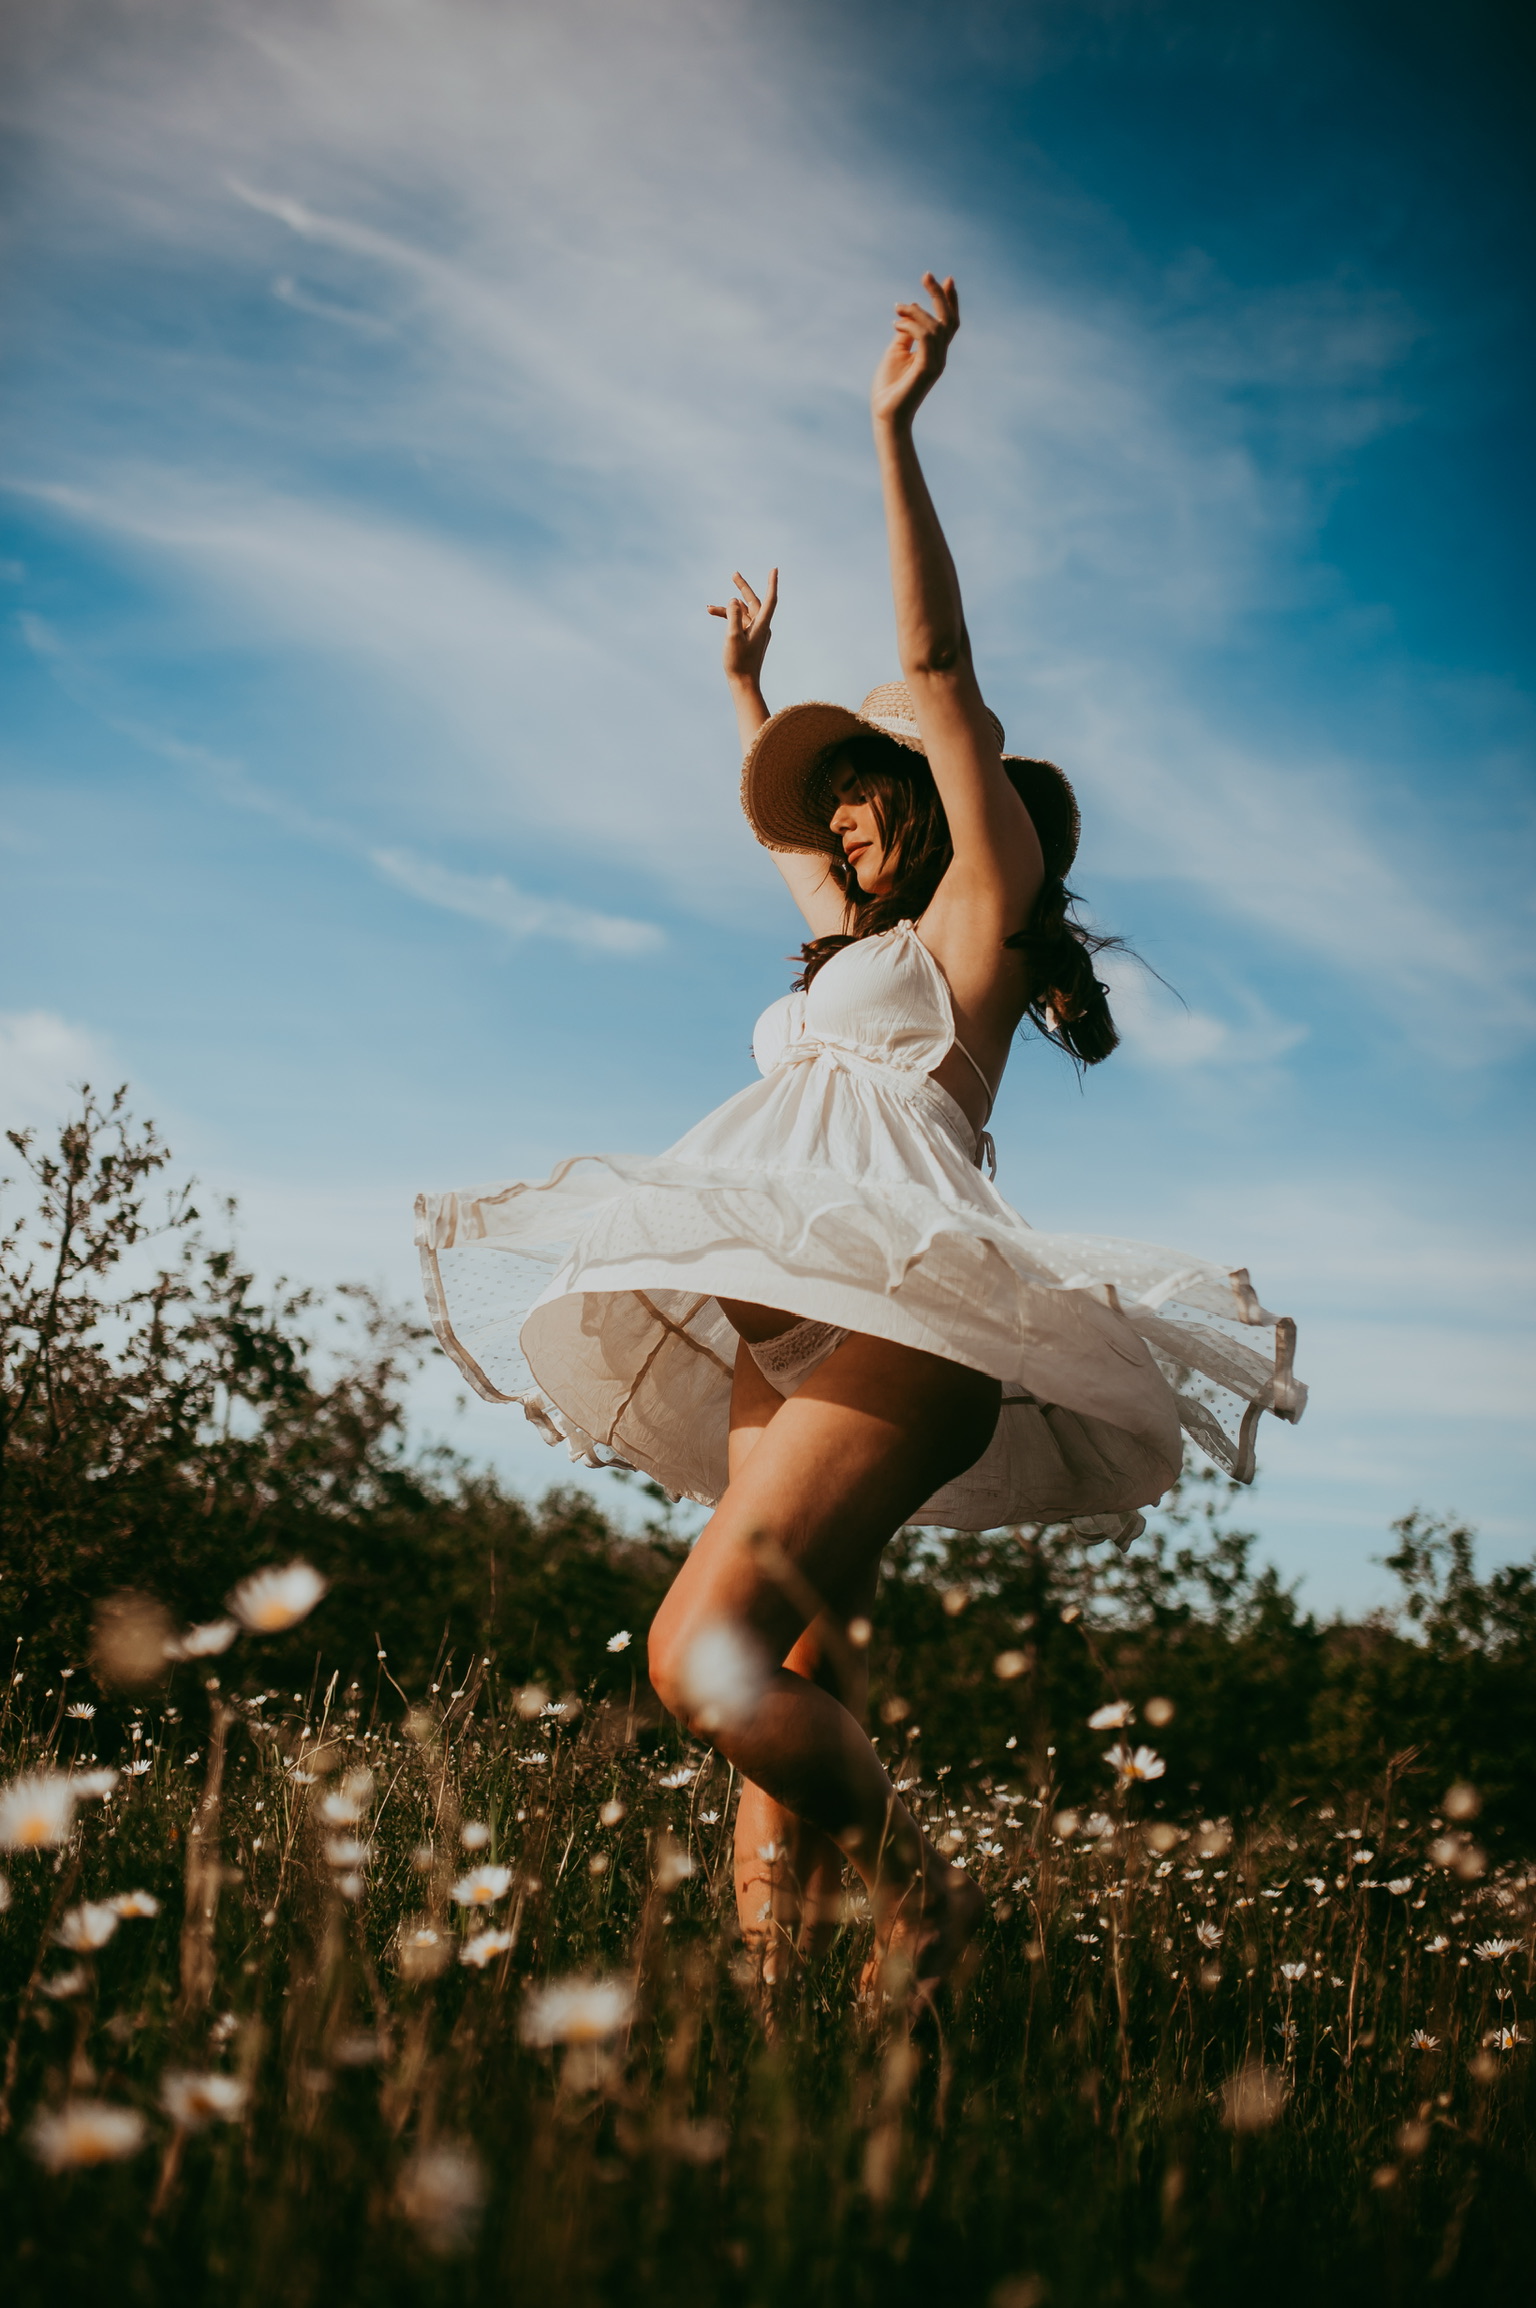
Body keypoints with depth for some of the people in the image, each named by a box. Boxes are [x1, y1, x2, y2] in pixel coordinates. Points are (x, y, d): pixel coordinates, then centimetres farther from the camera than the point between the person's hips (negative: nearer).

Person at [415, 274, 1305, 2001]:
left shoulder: (986, 904, 8)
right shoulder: (862, 940, 29)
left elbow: (936, 678, 0)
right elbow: (789, 818, 49)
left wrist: (897, 429, -2)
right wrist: (749, 689, 63)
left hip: (902, 1324, -9)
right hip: (790, 1337, 9)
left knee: (709, 1652, -22)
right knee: (791, 1694, 1)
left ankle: (920, 1891, -8)